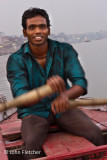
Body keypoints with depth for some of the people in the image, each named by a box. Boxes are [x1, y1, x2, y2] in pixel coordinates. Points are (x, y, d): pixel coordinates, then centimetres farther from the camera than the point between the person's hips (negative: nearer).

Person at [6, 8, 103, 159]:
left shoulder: (64, 51, -5)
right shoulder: (16, 60, -11)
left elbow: (81, 83, -13)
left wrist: (65, 95, -38)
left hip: (63, 107, 2)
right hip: (34, 111, -1)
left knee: (95, 134, -18)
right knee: (31, 143, -31)